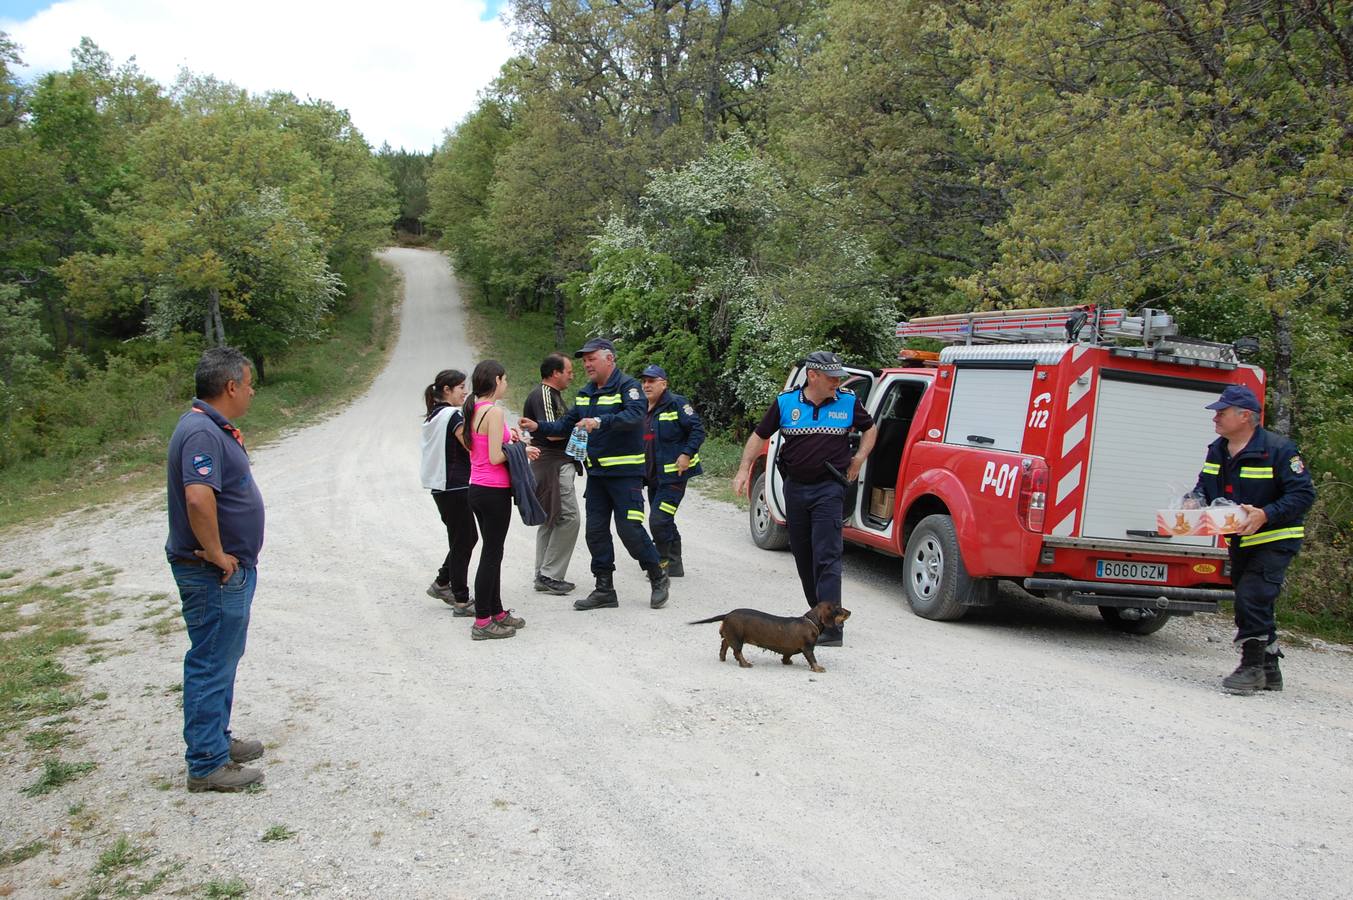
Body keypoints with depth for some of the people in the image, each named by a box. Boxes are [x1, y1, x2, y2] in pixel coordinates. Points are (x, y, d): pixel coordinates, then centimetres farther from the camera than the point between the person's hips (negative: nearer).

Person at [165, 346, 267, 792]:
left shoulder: (215, 427, 11)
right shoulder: (202, 433, -23)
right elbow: (198, 497, -35)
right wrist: (217, 555, -26)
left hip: (230, 570, 11)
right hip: (215, 573, -11)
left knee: (222, 659, 21)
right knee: (212, 664, -1)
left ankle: (218, 739, 35)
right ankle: (207, 764, 9)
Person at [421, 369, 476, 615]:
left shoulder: (433, 416, 13)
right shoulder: (453, 415, -15)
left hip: (440, 487, 9)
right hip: (455, 486, -9)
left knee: (467, 537, 20)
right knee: (463, 541, -1)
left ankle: (441, 584, 26)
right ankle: (461, 601, 5)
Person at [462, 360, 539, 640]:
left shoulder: (472, 409, 10)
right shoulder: (494, 411, -16)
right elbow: (495, 457, -19)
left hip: (477, 489, 9)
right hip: (494, 491, -9)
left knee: (492, 552, 18)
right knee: (491, 554, -2)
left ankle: (496, 612, 28)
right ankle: (482, 622, 3)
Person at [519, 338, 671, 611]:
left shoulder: (627, 386, -10)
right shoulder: (585, 393, 14)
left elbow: (634, 415, -28)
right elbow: (566, 424, 15)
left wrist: (600, 421, -41)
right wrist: (538, 427, -1)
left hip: (625, 472, -8)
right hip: (596, 473, 8)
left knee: (629, 529, -8)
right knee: (596, 531, 7)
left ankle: (658, 578, 13)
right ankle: (604, 590, 17)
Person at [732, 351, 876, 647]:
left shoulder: (848, 402, 1)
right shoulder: (786, 402, 0)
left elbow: (869, 428, 19)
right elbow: (760, 435, 8)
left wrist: (859, 459, 6)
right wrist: (744, 470, 0)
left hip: (829, 488, -3)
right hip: (795, 486, 3)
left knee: (827, 556, -12)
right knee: (802, 555, 12)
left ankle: (831, 627, -15)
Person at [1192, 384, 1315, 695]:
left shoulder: (1278, 449, -17)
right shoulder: (1217, 450, 5)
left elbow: (1303, 494, -18)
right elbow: (1205, 485, 15)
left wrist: (1266, 515, -31)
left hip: (1275, 541, -8)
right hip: (1240, 541, 8)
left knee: (1252, 597, -17)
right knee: (1257, 605, 15)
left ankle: (1252, 666, -6)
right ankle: (1269, 669, 28)